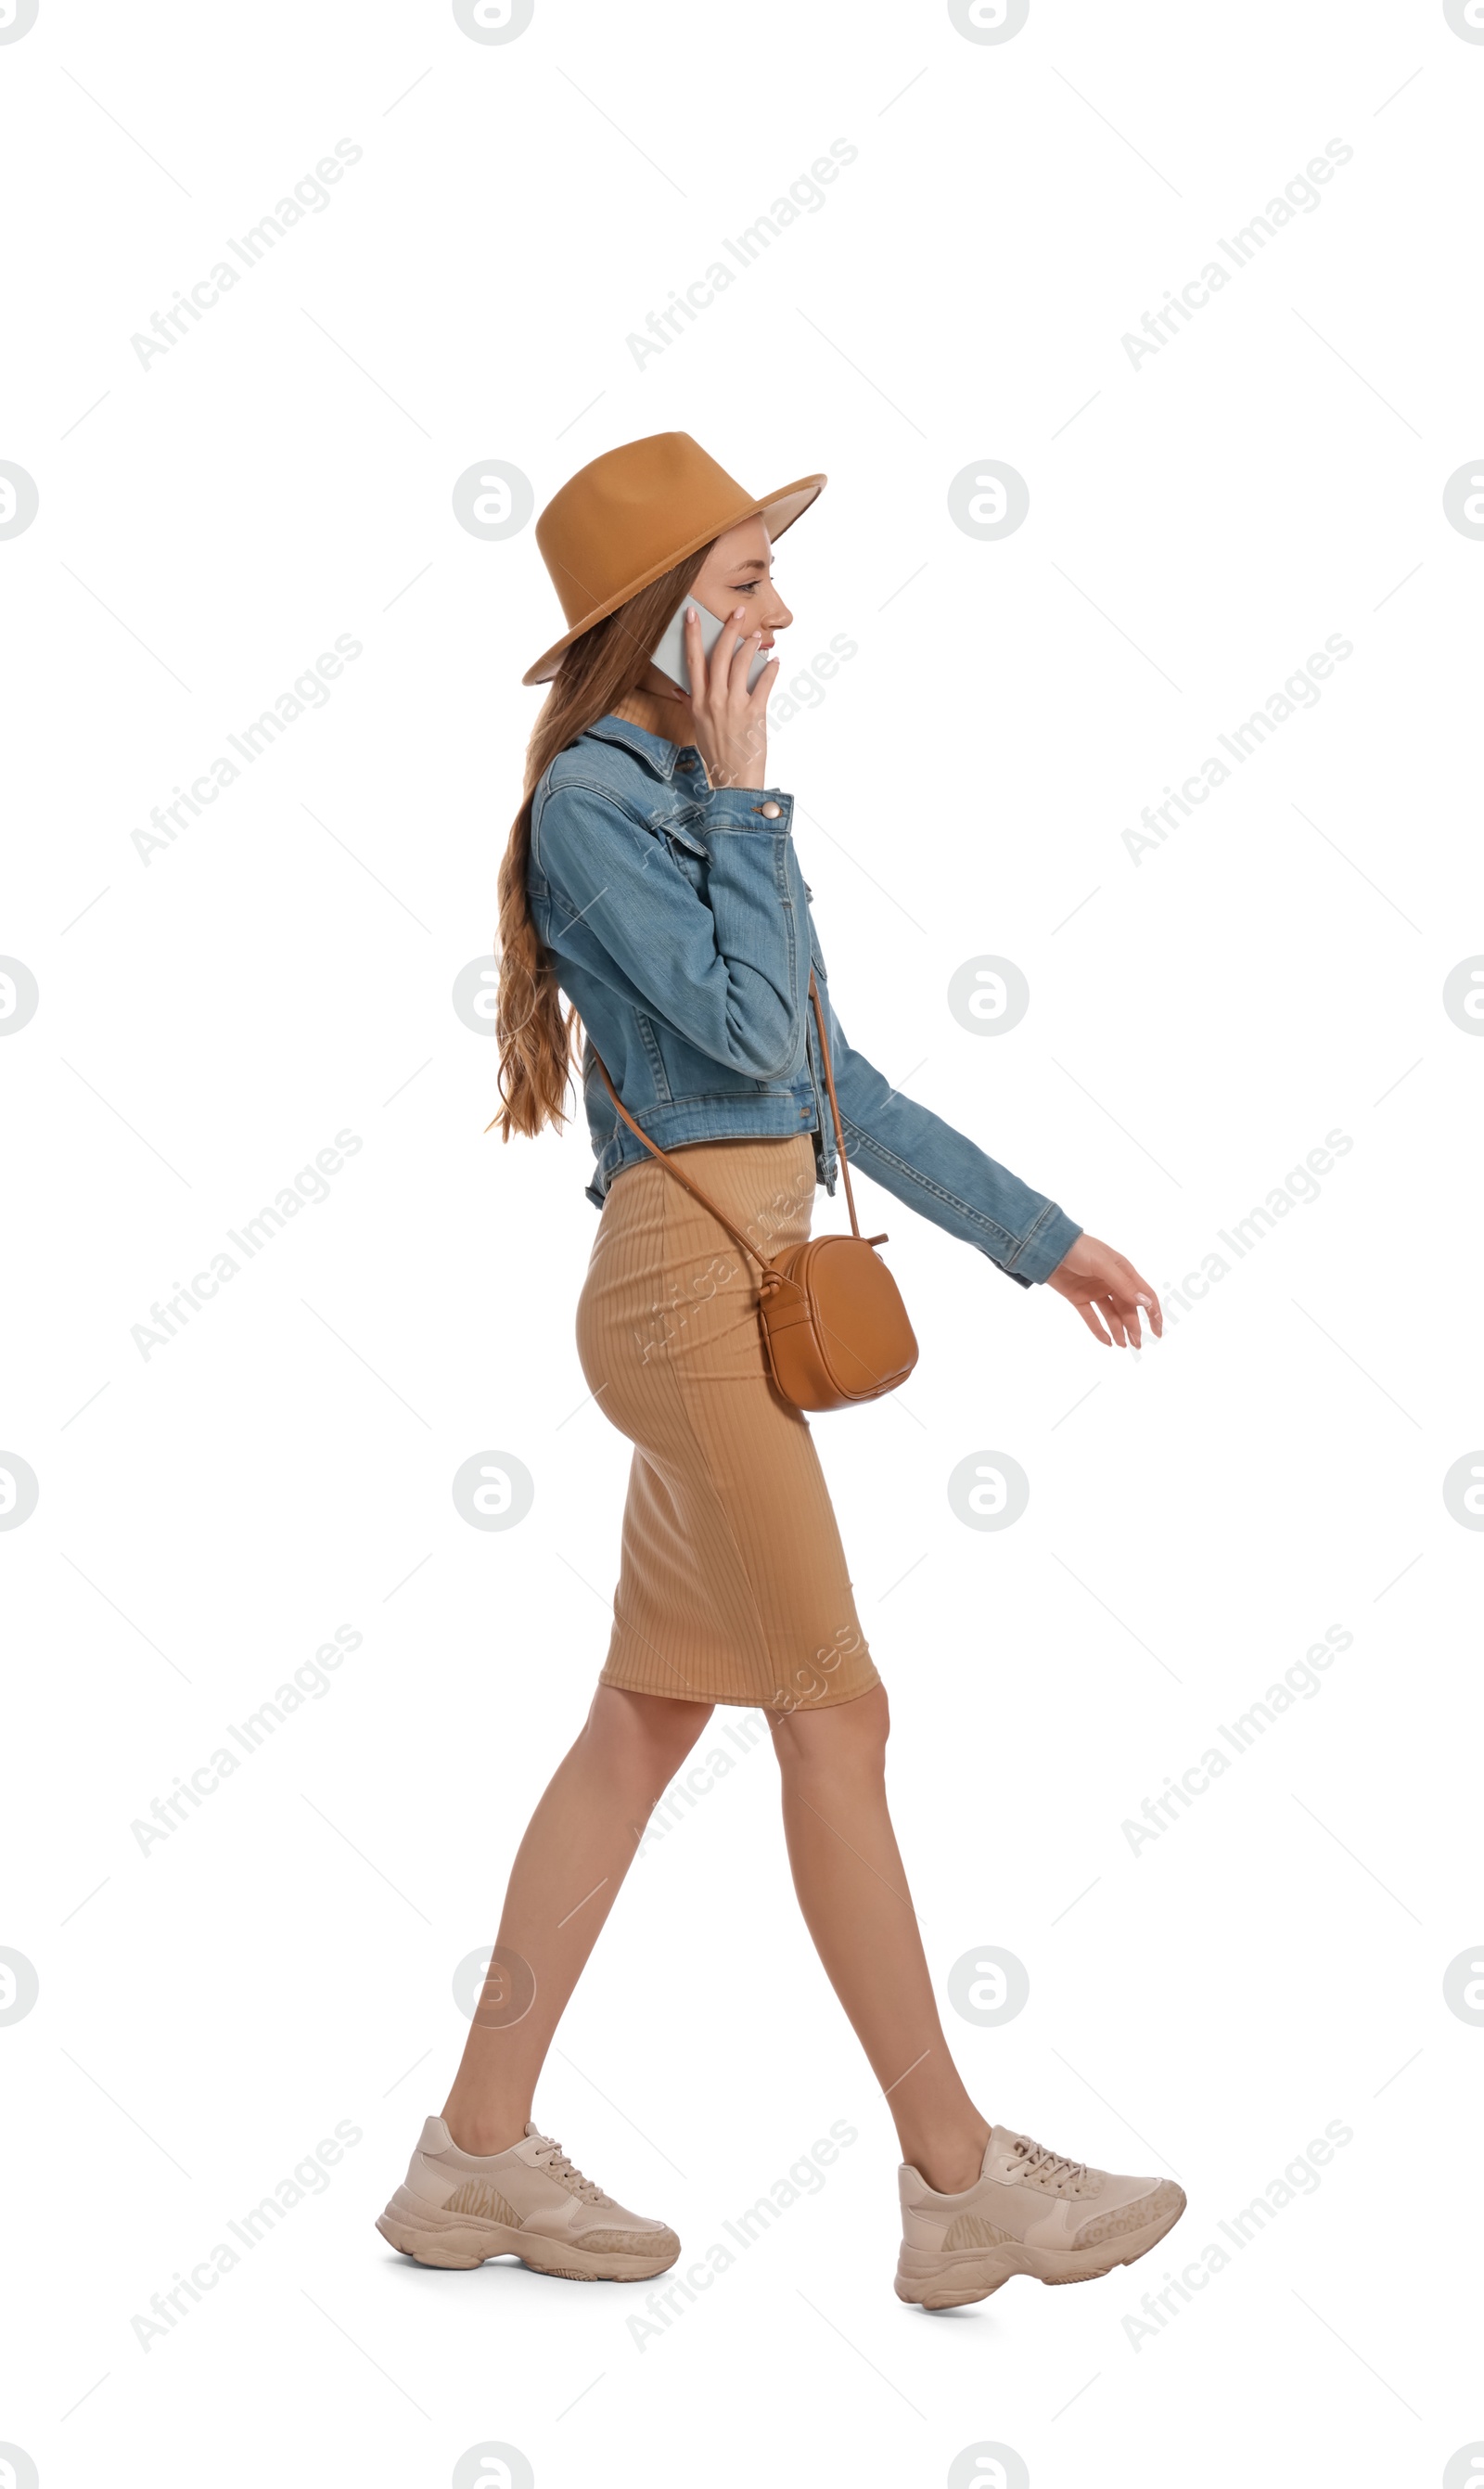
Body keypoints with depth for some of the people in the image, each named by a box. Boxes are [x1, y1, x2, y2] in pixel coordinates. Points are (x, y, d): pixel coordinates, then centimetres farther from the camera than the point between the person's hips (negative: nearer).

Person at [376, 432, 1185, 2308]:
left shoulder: (686, 797, 20)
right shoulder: (593, 793, -7)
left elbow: (834, 1077, 21)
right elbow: (748, 1036, -15)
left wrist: (1033, 1233, 22)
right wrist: (746, 795, -7)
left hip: (737, 1288, 9)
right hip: (689, 1283, -9)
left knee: (649, 1712, 10)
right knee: (834, 1716, -4)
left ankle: (480, 2153, 18)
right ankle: (962, 2185, 6)